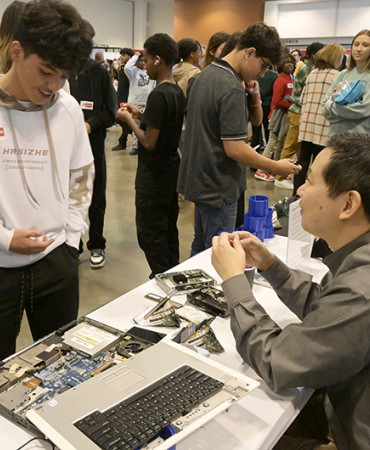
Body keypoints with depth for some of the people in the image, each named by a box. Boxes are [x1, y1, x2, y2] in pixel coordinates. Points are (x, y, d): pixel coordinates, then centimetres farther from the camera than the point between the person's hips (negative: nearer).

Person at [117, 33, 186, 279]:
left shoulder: (158, 95, -21)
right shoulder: (178, 92, 7)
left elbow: (149, 142, -22)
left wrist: (129, 119, -8)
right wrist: (141, 114, 12)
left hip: (154, 175, -9)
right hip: (171, 170, 9)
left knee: (150, 235, 1)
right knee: (169, 230, 18)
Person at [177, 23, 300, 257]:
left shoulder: (206, 74, 8)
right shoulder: (232, 88, -21)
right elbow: (235, 150, -24)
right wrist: (276, 166, -11)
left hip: (200, 179, 9)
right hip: (218, 186, -9)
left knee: (201, 248, 21)